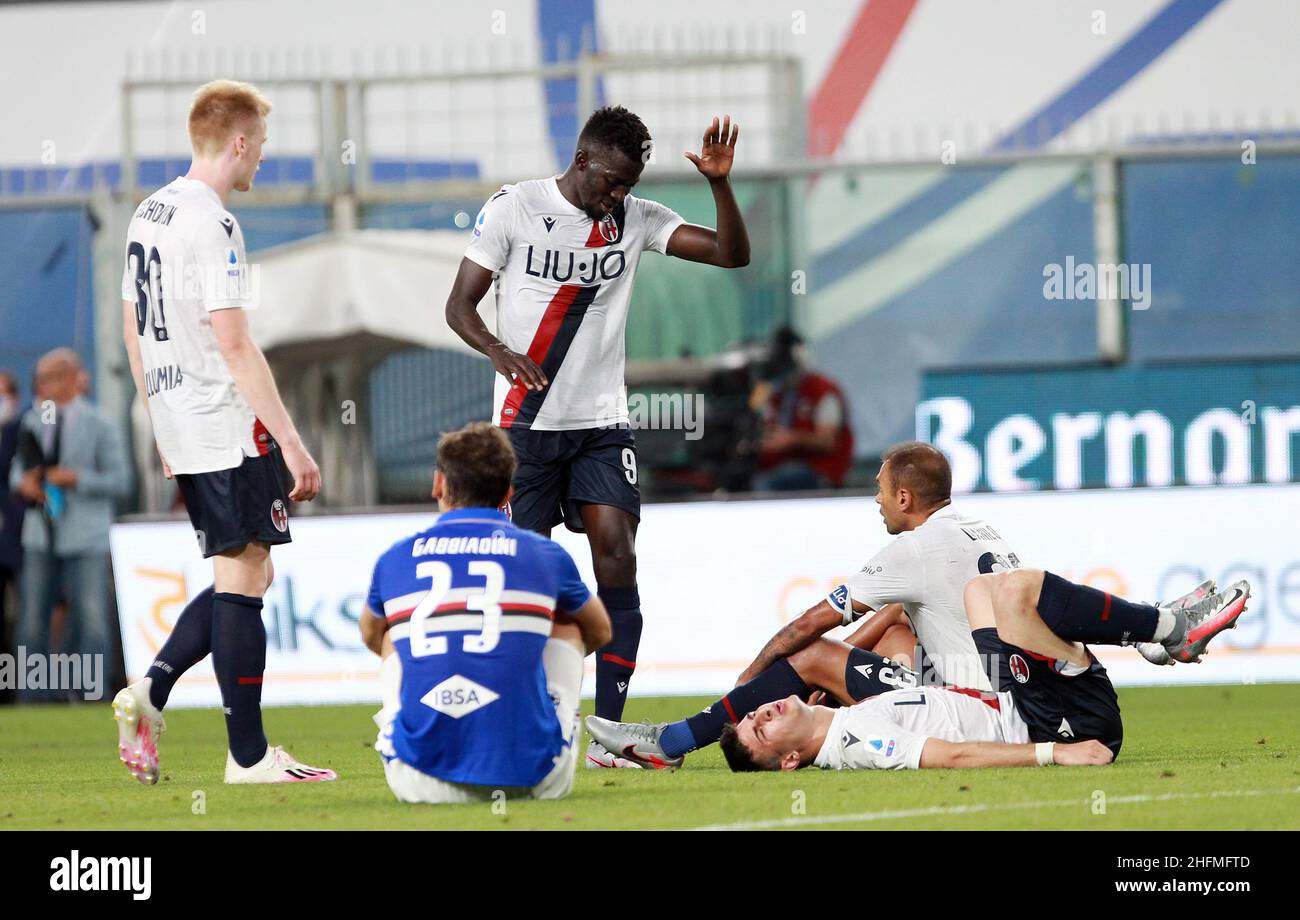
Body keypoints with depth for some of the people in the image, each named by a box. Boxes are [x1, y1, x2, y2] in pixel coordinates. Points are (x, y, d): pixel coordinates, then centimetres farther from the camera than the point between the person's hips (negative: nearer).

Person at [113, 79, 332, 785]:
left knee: (243, 575, 15)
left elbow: (133, 329, 20)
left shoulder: (149, 214, 13)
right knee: (243, 577, -4)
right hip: (229, 427, -9)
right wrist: (291, 442, -19)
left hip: (181, 430, 9)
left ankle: (150, 692, 1)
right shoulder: (211, 223, -16)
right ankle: (249, 756, -2)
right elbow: (234, 344, -20)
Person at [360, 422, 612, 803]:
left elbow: (370, 637, 32)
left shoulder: (394, 561, 8)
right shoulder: (546, 556, 6)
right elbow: (600, 632, 28)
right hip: (533, 779, -1)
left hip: (423, 782, 1)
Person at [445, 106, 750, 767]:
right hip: (527, 422, -3)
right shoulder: (514, 209, -3)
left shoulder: (635, 220, 6)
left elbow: (731, 254, 2)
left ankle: (607, 734, -11)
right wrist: (500, 351, -22)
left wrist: (720, 184, -14)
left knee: (617, 556, -12)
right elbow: (460, 304, -2)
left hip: (602, 424, 3)